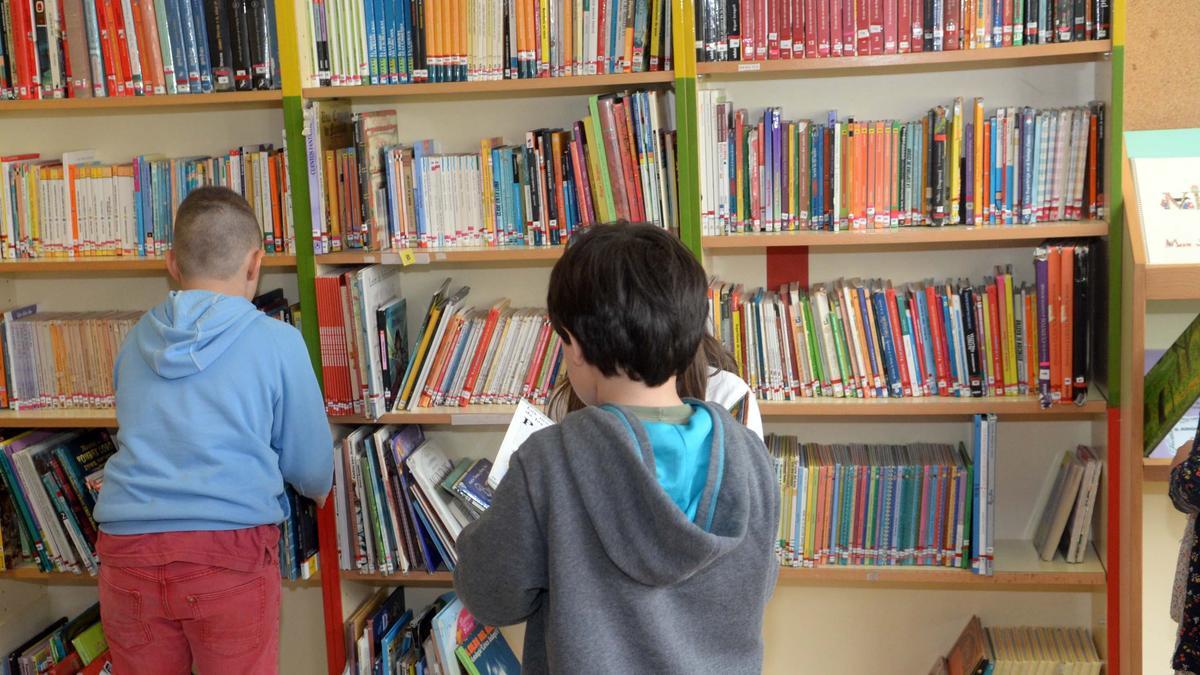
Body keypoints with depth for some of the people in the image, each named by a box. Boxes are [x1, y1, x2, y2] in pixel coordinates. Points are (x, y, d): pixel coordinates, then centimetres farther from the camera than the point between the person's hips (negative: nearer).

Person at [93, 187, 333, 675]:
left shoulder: (136, 340, 11)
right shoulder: (278, 341, 0)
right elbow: (313, 471, 6)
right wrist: (319, 490, 29)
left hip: (127, 551, 4)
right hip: (229, 554, -4)